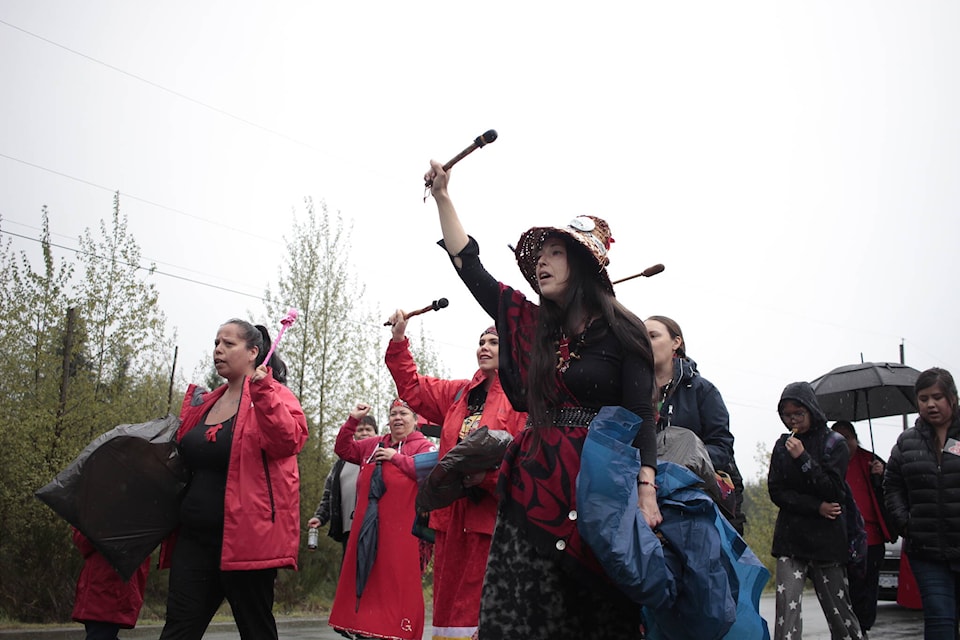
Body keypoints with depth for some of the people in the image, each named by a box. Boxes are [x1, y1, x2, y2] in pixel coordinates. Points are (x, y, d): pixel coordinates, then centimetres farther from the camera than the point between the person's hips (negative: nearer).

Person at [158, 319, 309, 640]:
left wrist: (262, 393, -30)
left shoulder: (274, 395, -3)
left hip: (245, 537, -7)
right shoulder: (206, 403, 17)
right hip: (195, 537, 7)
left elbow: (290, 441, -23)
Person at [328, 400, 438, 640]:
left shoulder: (423, 446, 2)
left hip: (401, 528, -6)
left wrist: (396, 457, -11)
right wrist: (353, 420, 12)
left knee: (399, 580, -6)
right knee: (366, 577, 9)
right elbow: (344, 449, 23)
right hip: (369, 525, 6)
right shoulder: (373, 445, 20)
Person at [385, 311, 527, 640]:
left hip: (492, 514, -7)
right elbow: (412, 387, 24)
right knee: (448, 600, 10)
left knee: (482, 604, -5)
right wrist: (399, 339, 16)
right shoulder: (460, 393, 17)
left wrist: (489, 476, -23)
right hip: (452, 514, 7)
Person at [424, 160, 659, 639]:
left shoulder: (622, 333, 1)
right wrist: (442, 196, 20)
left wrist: (646, 491, -18)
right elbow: (469, 266, 19)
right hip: (533, 489, 4)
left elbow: (640, 415, -6)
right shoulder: (530, 324, 14)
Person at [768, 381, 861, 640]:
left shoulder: (833, 443, 1)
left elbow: (834, 491, -9)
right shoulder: (782, 445, 10)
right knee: (787, 607, -9)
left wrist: (803, 458, -16)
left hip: (826, 539, -2)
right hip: (790, 539, 2)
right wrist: (816, 507, -10)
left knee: (838, 610, 3)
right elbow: (776, 491, 2)